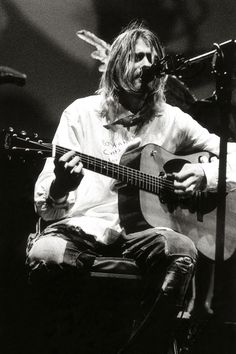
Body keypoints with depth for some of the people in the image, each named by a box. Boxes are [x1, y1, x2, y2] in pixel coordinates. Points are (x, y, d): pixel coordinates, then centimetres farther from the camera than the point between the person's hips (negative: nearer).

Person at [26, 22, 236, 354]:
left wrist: (204, 175, -3)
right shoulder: (81, 113, 6)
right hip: (83, 228, -1)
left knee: (182, 249, -31)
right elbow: (46, 208, 1)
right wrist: (60, 187, -24)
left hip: (139, 232, 2)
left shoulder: (171, 119, 11)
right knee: (44, 254, -34)